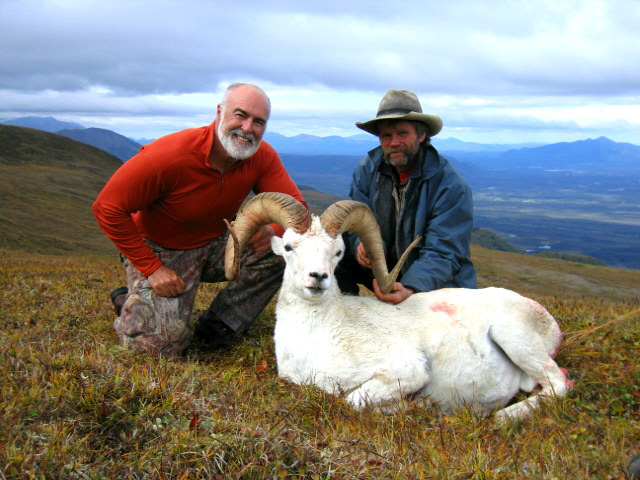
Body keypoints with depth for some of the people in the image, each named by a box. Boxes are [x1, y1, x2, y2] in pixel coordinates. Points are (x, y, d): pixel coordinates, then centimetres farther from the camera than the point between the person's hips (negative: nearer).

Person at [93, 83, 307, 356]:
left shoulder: (263, 157, -15)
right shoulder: (171, 155, -30)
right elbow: (107, 208, -25)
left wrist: (273, 231, -37)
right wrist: (152, 268, -26)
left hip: (215, 245, 5)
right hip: (158, 250, -5)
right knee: (165, 345, -18)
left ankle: (219, 325, -4)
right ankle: (130, 304, 16)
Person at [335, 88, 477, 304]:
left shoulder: (452, 187, -18)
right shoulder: (367, 169, -3)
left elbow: (442, 254, -23)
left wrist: (411, 288, -42)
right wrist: (362, 244, -32)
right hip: (384, 274, 3)